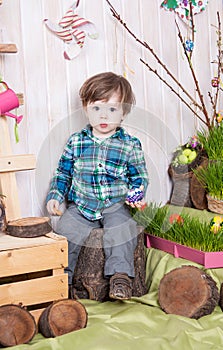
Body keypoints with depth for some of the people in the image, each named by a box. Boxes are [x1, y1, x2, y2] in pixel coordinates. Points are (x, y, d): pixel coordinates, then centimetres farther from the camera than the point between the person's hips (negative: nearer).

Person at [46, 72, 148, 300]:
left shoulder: (130, 145, 1)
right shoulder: (75, 142, 5)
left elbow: (139, 176, 8)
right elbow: (63, 172, 12)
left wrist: (136, 195, -11)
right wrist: (55, 196, 0)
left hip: (115, 206, -1)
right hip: (80, 206, 2)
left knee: (121, 229, -28)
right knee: (66, 230, -19)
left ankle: (120, 274, -18)